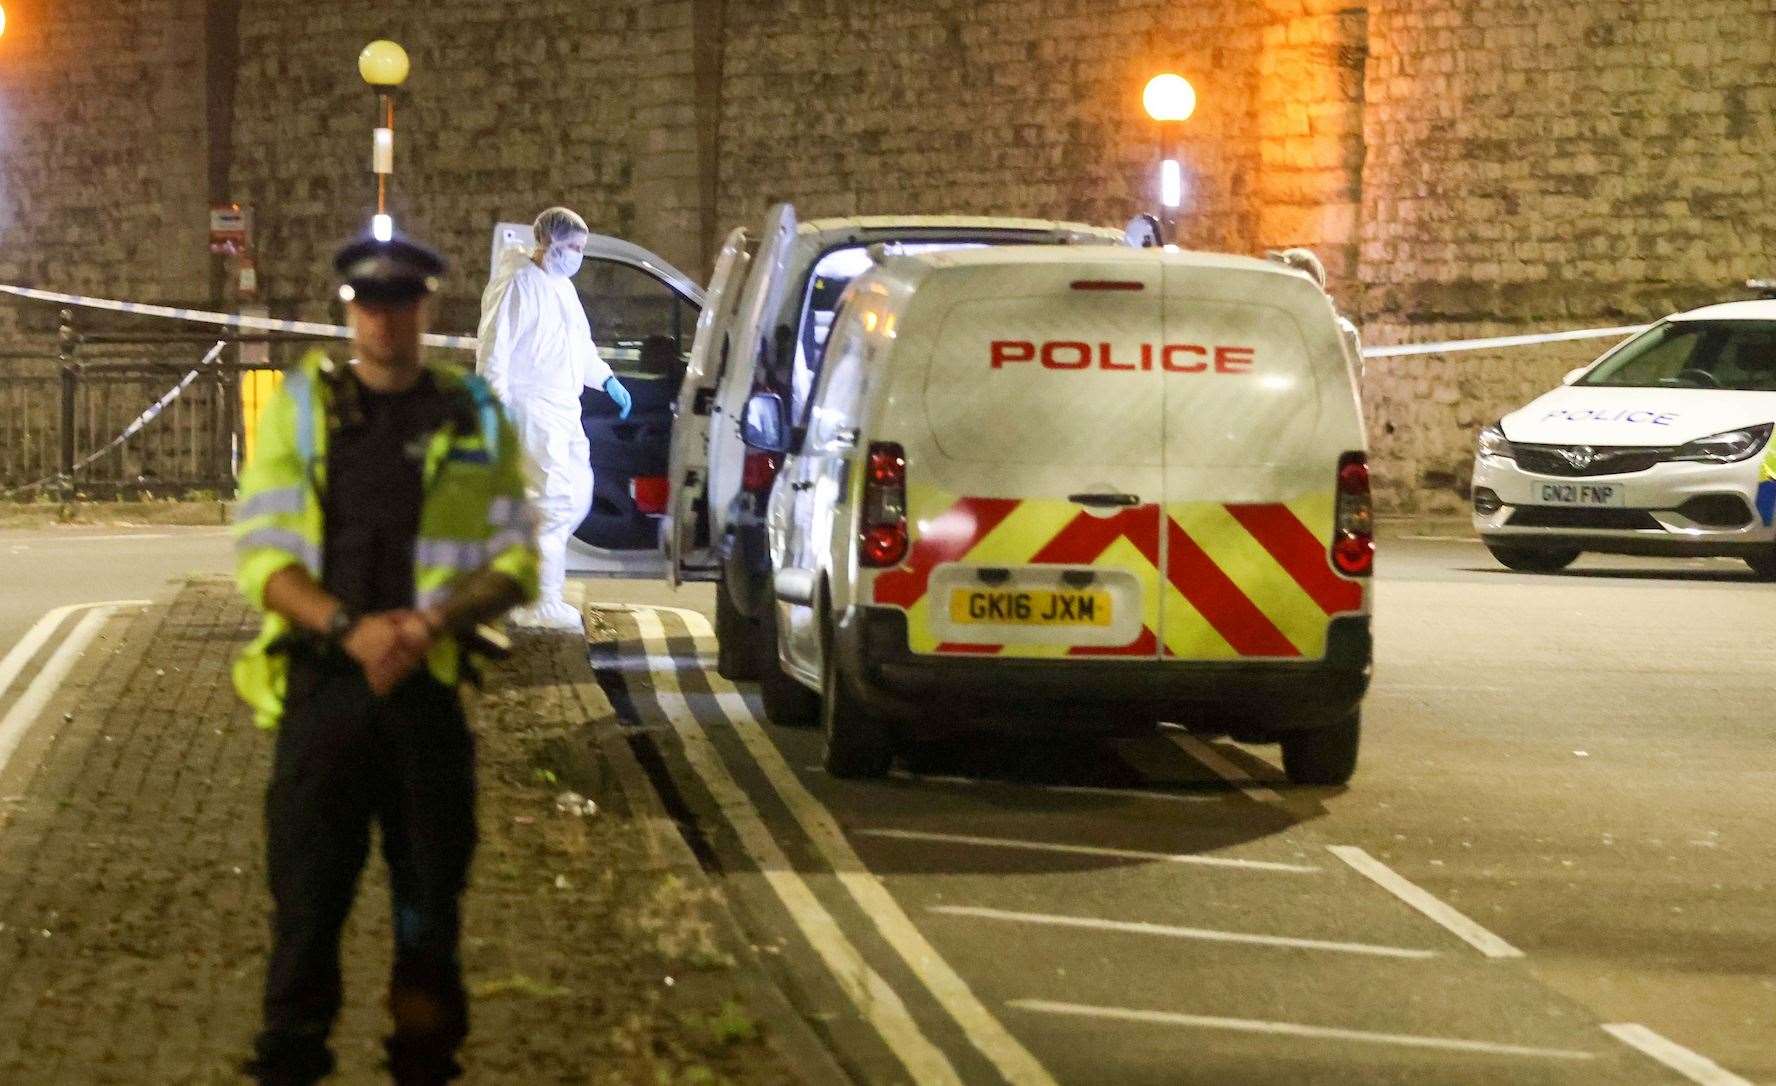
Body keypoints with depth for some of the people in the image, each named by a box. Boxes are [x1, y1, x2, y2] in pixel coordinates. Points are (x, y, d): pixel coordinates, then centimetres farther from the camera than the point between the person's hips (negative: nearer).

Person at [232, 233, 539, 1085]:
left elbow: (515, 561, 7)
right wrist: (349, 627, -16)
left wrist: (434, 622, -12)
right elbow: (260, 552, 0)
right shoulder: (300, 408, 6)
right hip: (323, 684, -1)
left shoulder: (475, 418, 8)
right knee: (307, 886, -5)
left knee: (431, 887, 6)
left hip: (431, 686, 1)